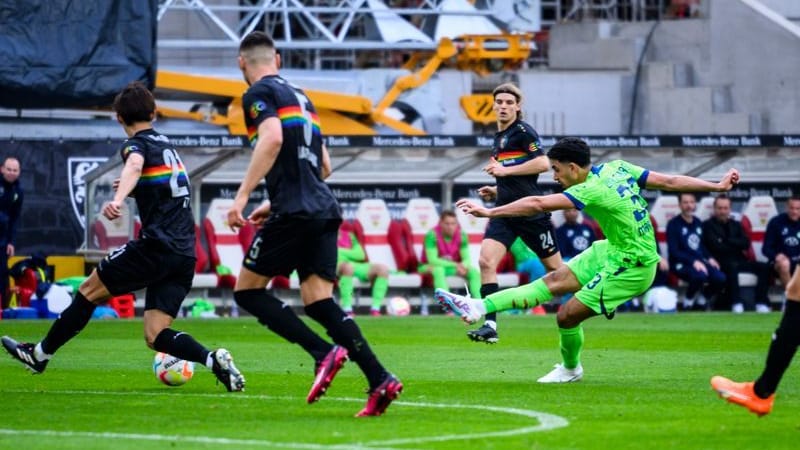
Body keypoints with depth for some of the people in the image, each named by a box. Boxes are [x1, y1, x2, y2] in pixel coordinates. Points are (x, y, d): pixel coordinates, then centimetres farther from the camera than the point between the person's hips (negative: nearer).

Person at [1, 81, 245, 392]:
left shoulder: (136, 145, -4)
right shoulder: (166, 144, 21)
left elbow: (134, 166, -31)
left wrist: (118, 199, -48)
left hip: (156, 246, -7)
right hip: (185, 253, 7)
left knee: (89, 293, 11)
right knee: (155, 336, 2)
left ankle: (40, 354, 22)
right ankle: (213, 360, -20)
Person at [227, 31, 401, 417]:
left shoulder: (259, 93, 0)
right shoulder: (300, 96, 24)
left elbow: (272, 139, -20)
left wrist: (242, 195, -21)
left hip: (294, 213, -7)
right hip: (325, 210, 7)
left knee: (247, 291, 4)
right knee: (319, 302, 3)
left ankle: (325, 354, -12)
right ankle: (380, 380, -14)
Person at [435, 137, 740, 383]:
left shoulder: (593, 190, -26)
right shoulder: (618, 168, -3)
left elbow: (537, 204, -31)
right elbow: (670, 182, -3)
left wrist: (489, 212, -29)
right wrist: (717, 186, 3)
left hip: (631, 267, -10)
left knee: (567, 315, -4)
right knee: (554, 280, 4)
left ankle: (570, 369, 24)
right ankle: (480, 307, 3)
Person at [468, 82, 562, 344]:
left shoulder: (523, 132, -7)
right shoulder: (499, 138, 18)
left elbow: (543, 164, -20)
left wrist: (505, 170, -17)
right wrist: (496, 192, 12)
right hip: (505, 212, 7)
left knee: (555, 268, 5)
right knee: (486, 261, -13)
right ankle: (490, 325, -17)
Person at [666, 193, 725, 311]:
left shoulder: (698, 222, 14)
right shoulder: (673, 224, -7)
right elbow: (674, 251, -14)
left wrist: (709, 259, 4)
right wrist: (693, 261, -24)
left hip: (700, 262, 6)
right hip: (681, 264, -6)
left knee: (720, 279, -19)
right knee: (700, 275, -37)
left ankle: (702, 300, 8)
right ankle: (688, 300, -8)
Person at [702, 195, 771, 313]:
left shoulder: (736, 224, 22)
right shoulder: (708, 225, 7)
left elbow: (746, 244, 7)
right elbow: (716, 246, -8)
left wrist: (728, 241, -5)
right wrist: (736, 245, -1)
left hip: (739, 260, 5)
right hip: (721, 262, -5)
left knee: (764, 267, -18)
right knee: (732, 266, -40)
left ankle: (761, 302, -25)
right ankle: (736, 302, -40)